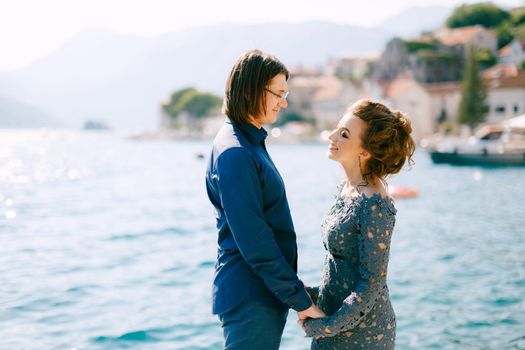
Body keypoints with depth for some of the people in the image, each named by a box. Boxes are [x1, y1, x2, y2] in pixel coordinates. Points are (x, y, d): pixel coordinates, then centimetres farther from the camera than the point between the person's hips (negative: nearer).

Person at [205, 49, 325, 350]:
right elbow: (254, 244, -23)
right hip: (250, 300, -10)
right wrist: (299, 300, -17)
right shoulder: (235, 153, -20)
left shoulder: (251, 142, 11)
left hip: (265, 292, 10)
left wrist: (294, 288, 19)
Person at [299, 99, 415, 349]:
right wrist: (316, 293, 8)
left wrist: (325, 327, -17)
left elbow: (372, 283, -20)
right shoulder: (347, 189, 4)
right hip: (338, 317, 8)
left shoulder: (374, 206, -22)